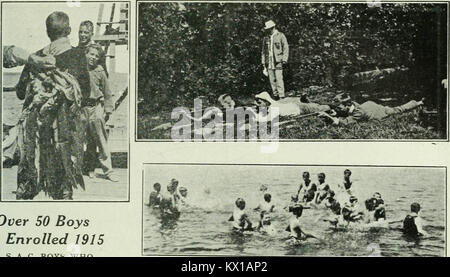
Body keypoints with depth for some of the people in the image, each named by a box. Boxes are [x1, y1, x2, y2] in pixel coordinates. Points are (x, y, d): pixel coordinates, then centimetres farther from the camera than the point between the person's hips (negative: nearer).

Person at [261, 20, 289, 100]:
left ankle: (281, 96, -9)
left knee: (279, 79, -11)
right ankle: (276, 96, 8)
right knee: (272, 80, 2)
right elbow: (263, 51, 18)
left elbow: (286, 48, 2)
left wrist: (284, 59, -7)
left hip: (278, 61, -4)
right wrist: (263, 63, 13)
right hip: (269, 62, 4)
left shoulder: (280, 36, 2)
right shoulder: (266, 38, 13)